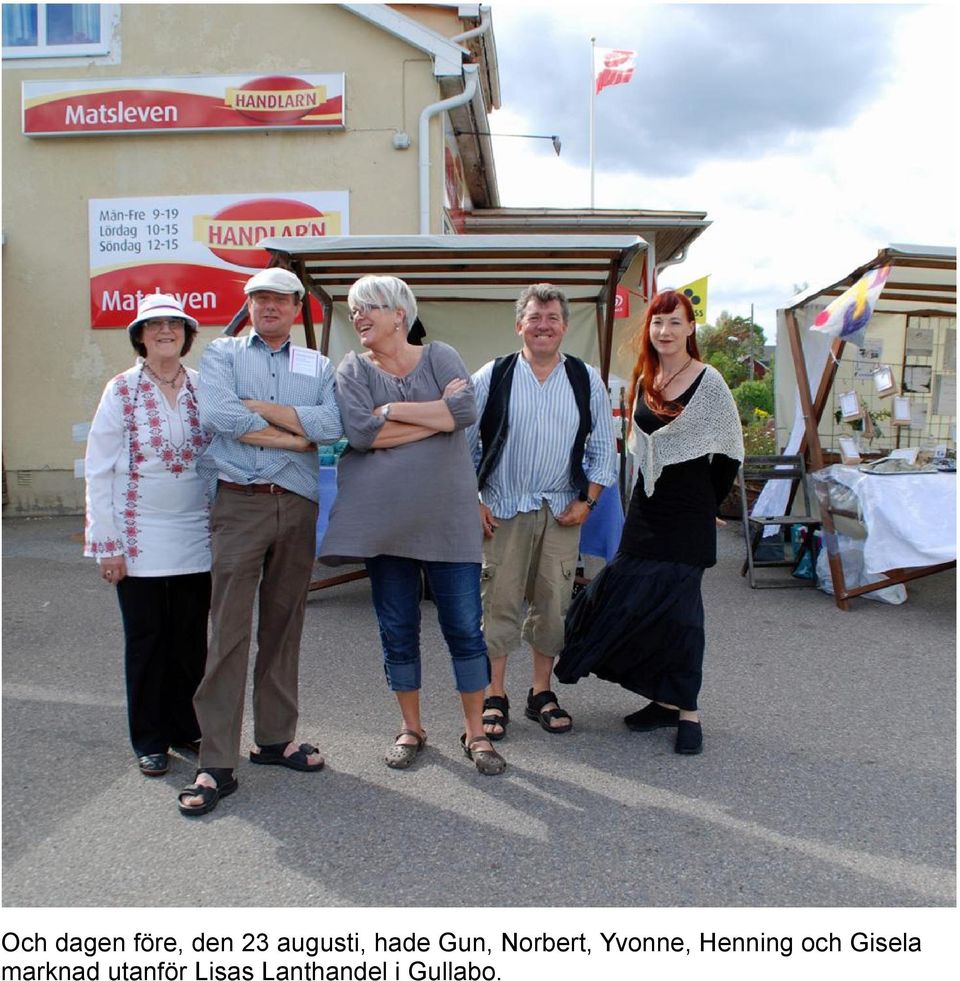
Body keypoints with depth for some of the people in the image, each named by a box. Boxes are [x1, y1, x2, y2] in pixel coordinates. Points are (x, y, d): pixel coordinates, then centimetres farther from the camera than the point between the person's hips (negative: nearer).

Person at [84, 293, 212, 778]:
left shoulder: (204, 388, 4)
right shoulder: (121, 391, -2)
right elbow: (98, 471, -3)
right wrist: (108, 543, -8)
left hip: (195, 537, 2)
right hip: (140, 540, -2)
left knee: (191, 639, 9)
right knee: (145, 639, 7)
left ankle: (186, 729, 26)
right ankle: (150, 742, 21)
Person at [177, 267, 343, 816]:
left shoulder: (319, 367, 14)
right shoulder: (222, 353, 9)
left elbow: (332, 426, -6)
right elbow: (216, 414, -12)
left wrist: (257, 406, -8)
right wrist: (294, 435, -8)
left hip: (298, 506, 3)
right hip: (239, 503, -3)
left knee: (284, 626, 10)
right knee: (229, 631, -5)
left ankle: (276, 737, 23)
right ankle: (217, 764, 0)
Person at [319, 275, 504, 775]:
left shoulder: (440, 356, 5)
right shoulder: (354, 368, 5)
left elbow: (467, 409, -14)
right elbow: (359, 432, -13)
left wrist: (394, 409, -12)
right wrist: (438, 415, -10)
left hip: (447, 517, -1)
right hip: (382, 519, 1)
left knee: (465, 627, 2)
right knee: (397, 630, 10)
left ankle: (475, 731, 18)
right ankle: (411, 728, 28)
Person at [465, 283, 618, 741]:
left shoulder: (587, 380, 6)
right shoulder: (492, 377, 0)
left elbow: (603, 448, 10)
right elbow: (465, 442, 4)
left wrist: (586, 501, 0)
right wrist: (474, 502, -2)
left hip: (562, 512, 2)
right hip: (502, 510, -1)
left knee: (552, 603, 6)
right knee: (499, 602, 0)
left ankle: (542, 693, 21)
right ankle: (495, 697, 13)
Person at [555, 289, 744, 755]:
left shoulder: (708, 381, -7)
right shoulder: (644, 380, 10)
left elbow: (728, 452, -3)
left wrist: (705, 502, 3)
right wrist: (654, 490, 12)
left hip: (687, 513, -6)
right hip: (647, 506, 6)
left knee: (677, 606, -3)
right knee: (633, 599, 3)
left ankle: (688, 710, 12)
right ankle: (665, 700, 18)